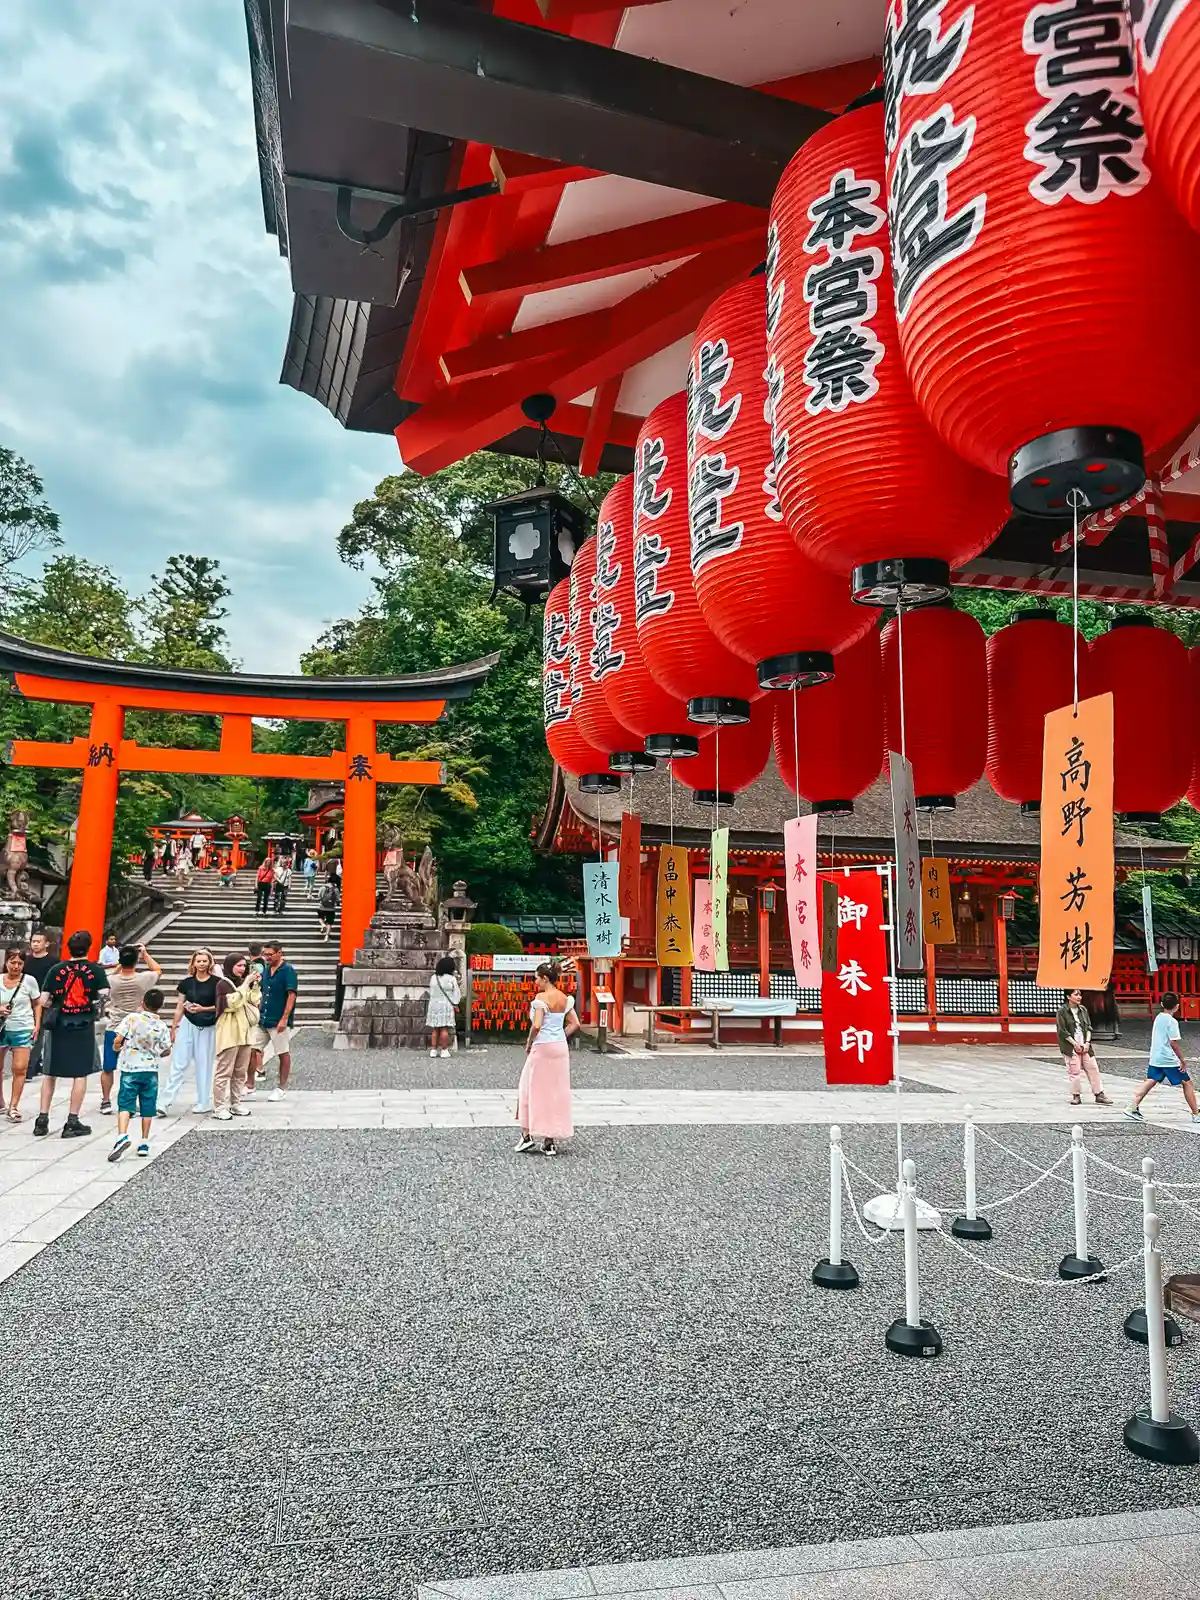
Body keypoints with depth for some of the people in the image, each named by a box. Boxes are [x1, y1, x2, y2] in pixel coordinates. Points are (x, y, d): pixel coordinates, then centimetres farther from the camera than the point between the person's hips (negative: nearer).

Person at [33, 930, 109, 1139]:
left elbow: (45, 1001, -1)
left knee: (49, 1074, 13)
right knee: (81, 1074, 5)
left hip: (58, 1026, 2)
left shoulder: (56, 969, 1)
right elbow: (104, 997, -11)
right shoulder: (96, 969, -3)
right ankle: (72, 1122, 6)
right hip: (84, 1027, -2)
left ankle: (42, 1120, 16)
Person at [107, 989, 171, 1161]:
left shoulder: (132, 1018, -8)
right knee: (147, 1107, 11)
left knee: (125, 1104, -4)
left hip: (130, 1069, -2)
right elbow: (167, 1051, 6)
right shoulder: (162, 1026, 0)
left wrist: (118, 1049, 11)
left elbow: (118, 1040, -11)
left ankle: (122, 1136, -25)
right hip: (151, 1071, 2)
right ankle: (144, 1143, 16)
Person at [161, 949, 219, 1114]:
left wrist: (203, 1009, -16)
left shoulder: (216, 982, -4)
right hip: (187, 1025, 2)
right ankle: (166, 1102, -1)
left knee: (204, 1064, 5)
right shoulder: (187, 982, 4)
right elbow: (179, 1007, 9)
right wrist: (173, 1028, 10)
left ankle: (204, 1102, 16)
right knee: (179, 1064, 0)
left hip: (208, 1028, -2)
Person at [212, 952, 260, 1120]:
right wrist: (246, 984, -19)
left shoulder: (243, 983, 15)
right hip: (229, 1034, -7)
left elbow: (255, 1002, 11)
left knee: (240, 1071, 10)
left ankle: (235, 1103, 17)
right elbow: (232, 1002, -20)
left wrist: (256, 985, 0)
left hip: (244, 1032, 7)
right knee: (224, 1071, -5)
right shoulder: (224, 984, -7)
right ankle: (219, 1107, -3)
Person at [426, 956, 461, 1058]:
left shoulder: (433, 978, 4)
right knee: (444, 1029, -1)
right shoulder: (451, 979, -8)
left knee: (434, 1029, 8)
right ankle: (444, 1050, -1)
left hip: (433, 1005, 4)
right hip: (446, 1005, -4)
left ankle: (433, 1049, 7)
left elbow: (431, 992, 11)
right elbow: (457, 994, -2)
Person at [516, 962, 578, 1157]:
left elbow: (536, 1026, -21)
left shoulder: (541, 998, -14)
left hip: (542, 1047, -6)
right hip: (561, 1047, 6)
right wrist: (560, 1037, 11)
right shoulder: (565, 998, 7)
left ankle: (527, 1135, 11)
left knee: (532, 1089, 8)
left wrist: (528, 1045, -7)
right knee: (557, 1092, 10)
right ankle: (551, 1141, 14)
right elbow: (574, 1024, 8)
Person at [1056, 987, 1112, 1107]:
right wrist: (1075, 1044, -10)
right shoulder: (1062, 1011, -6)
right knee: (1074, 1071, -4)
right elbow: (1062, 1031, -8)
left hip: (1085, 1045, 5)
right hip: (1071, 1047, -5)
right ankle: (1076, 1096, 8)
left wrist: (1087, 1042, -3)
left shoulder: (1083, 1009, 10)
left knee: (1093, 1069, 3)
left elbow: (1089, 1027, 10)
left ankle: (1099, 1095, 10)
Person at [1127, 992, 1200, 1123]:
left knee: (1150, 1082, 5)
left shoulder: (1158, 1018, 9)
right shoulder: (1172, 1021, -13)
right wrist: (1183, 1061, -12)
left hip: (1155, 1058, 7)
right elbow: (1174, 1043, -18)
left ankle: (1133, 1108, -5)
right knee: (1187, 1083, 7)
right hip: (1170, 1060, -7)